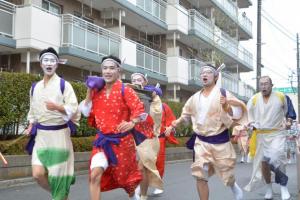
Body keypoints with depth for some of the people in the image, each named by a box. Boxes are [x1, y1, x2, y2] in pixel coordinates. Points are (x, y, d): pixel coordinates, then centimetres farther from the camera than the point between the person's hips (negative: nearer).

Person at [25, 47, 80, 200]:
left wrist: (57, 107, -27)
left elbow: (73, 109, -11)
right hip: (41, 135, 4)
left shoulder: (64, 85, -4)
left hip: (59, 134, -4)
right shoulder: (35, 87, 11)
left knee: (58, 175, 0)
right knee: (38, 174, -6)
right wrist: (31, 126, 9)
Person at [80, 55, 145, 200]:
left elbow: (139, 109, -18)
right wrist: (89, 92, 0)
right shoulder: (97, 91, 4)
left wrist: (132, 123, -37)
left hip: (122, 140, -3)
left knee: (125, 176, 14)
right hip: (102, 140, 3)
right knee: (94, 175, -16)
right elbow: (87, 112, 9)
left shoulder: (125, 90, -9)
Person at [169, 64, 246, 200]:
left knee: (226, 172, 9)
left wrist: (226, 106, -27)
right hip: (201, 141, 3)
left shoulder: (223, 94, -7)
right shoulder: (195, 97, 6)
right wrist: (178, 121, 7)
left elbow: (237, 113, -9)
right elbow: (187, 113, 23)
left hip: (219, 140, -3)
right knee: (200, 175, -5)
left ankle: (234, 186, 44)